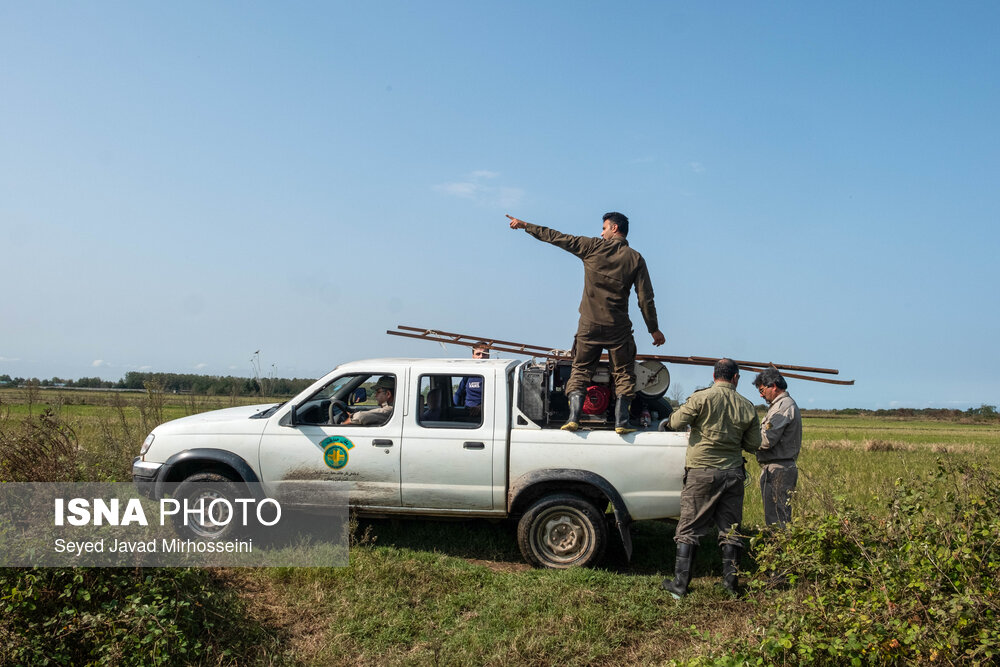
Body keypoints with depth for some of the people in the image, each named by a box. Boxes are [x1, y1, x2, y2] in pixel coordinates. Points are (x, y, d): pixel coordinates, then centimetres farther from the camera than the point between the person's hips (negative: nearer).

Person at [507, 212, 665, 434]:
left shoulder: (592, 247, -1)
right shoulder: (635, 259, 2)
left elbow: (557, 238, 5)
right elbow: (645, 298, 1)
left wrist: (525, 225, 15)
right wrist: (654, 329, 10)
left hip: (589, 324, 0)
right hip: (619, 327, 0)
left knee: (580, 370, 10)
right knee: (624, 373, 10)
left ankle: (573, 417, -1)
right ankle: (621, 421, 1)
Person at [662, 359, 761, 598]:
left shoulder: (702, 398, -10)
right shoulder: (747, 407, 2)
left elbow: (677, 422, -10)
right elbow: (753, 445, 9)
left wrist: (681, 411, 10)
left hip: (702, 472, -3)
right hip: (732, 473, 3)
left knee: (689, 529, 3)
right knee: (730, 530, 13)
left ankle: (680, 584, 5)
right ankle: (731, 583, 19)